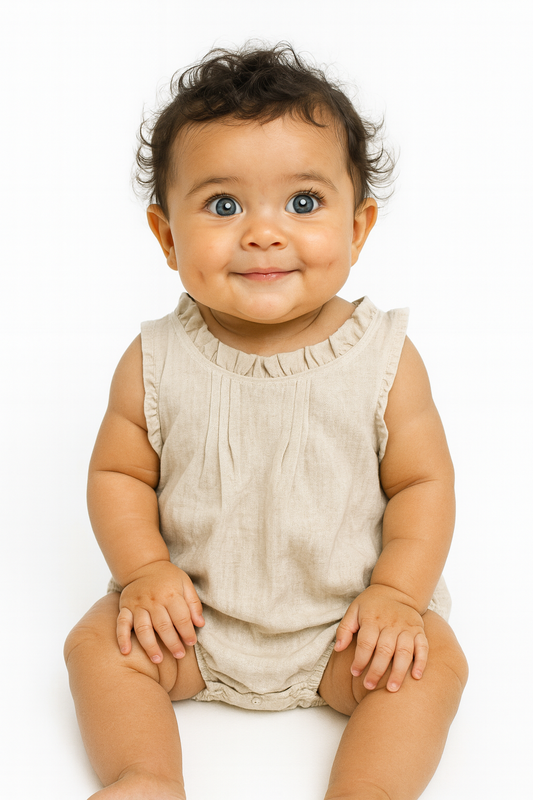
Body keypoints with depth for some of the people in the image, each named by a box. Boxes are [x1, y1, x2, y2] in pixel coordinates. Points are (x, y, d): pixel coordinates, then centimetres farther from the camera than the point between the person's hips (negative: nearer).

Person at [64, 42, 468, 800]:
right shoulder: (156, 363, -12)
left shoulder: (384, 359, -12)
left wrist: (398, 592, -17)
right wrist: (145, 569, -16)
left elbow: (422, 481, -7)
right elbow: (118, 473, -2)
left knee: (435, 662, -18)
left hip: (345, 619, 0)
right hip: (190, 606, 1)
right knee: (99, 643, -13)